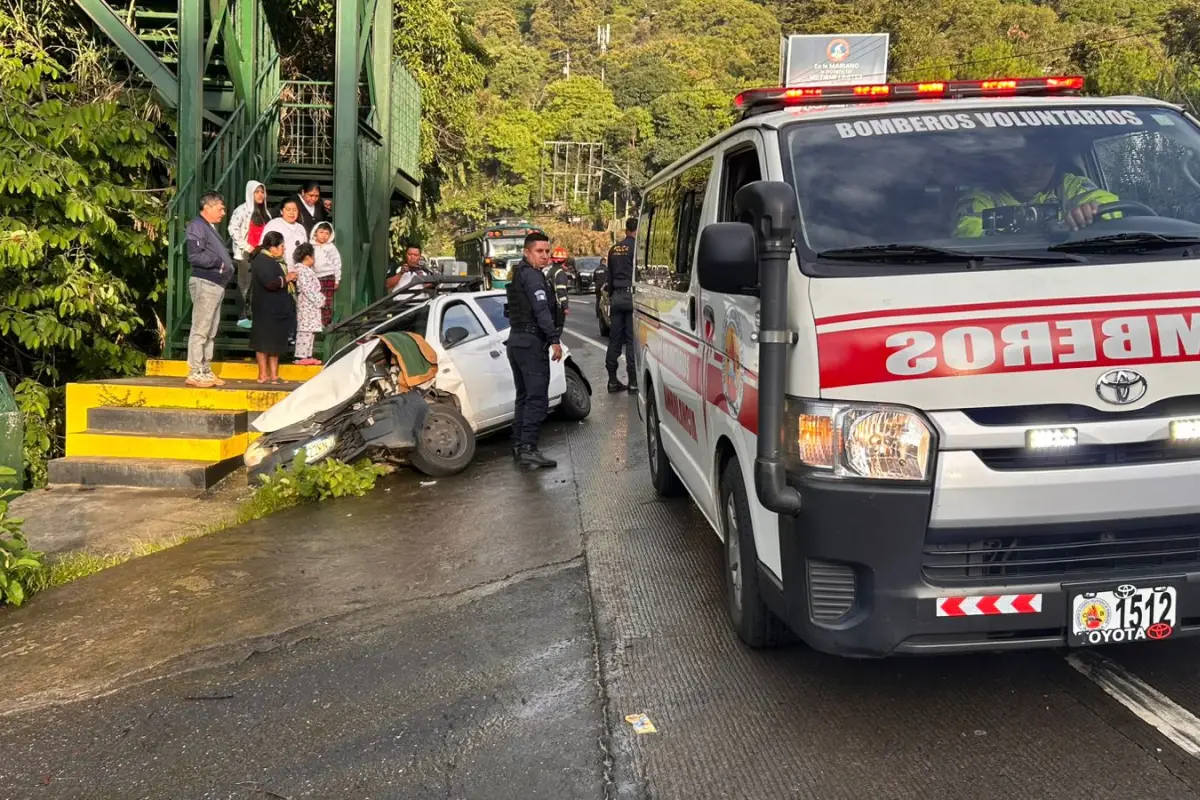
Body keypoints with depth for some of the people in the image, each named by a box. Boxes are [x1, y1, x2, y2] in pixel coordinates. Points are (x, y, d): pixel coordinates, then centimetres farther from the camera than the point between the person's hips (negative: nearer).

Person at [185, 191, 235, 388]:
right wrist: (219, 263, -14)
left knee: (211, 332, 12)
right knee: (200, 330, -8)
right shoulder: (197, 226, -8)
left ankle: (206, 371, 18)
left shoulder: (211, 228, 21)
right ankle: (194, 373, -5)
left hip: (216, 284, 10)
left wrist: (228, 258, 5)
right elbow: (194, 256, -19)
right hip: (205, 283, -10)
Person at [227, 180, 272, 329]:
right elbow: (233, 229, -12)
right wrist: (246, 247, -14)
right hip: (245, 254, -6)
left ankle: (252, 315, 9)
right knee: (246, 285, -5)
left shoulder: (265, 213, 17)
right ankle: (243, 317, 0)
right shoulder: (242, 210, -4)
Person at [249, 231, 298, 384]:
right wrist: (287, 278, -14)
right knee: (265, 342, -3)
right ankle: (263, 375, 3)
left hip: (277, 309, 10)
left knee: (276, 342, 11)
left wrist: (289, 276, 9)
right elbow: (270, 283, -27)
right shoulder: (262, 261, -16)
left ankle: (273, 375, 16)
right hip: (267, 309, -10)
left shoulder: (274, 260, 16)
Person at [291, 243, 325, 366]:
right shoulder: (302, 271, -13)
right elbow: (307, 289, -20)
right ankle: (300, 356, -9)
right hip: (307, 306, -11)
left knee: (310, 331, 11)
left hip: (312, 306, 11)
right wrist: (319, 301, -17)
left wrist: (321, 299, 13)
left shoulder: (307, 270, 19)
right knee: (305, 331, -10)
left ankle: (307, 356, 14)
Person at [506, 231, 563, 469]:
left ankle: (518, 445, 18)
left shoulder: (519, 274, 20)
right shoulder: (531, 274, -11)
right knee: (537, 398, -12)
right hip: (531, 342, -10)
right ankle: (528, 449, -17)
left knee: (524, 396, 15)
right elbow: (541, 309, -21)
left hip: (516, 339, 11)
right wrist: (554, 339, -23)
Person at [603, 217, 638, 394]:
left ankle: (612, 380, 12)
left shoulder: (614, 249, 13)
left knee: (615, 339, 9)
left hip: (616, 297, 6)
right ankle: (633, 382, -4)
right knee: (632, 340, -4)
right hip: (632, 295, -6)